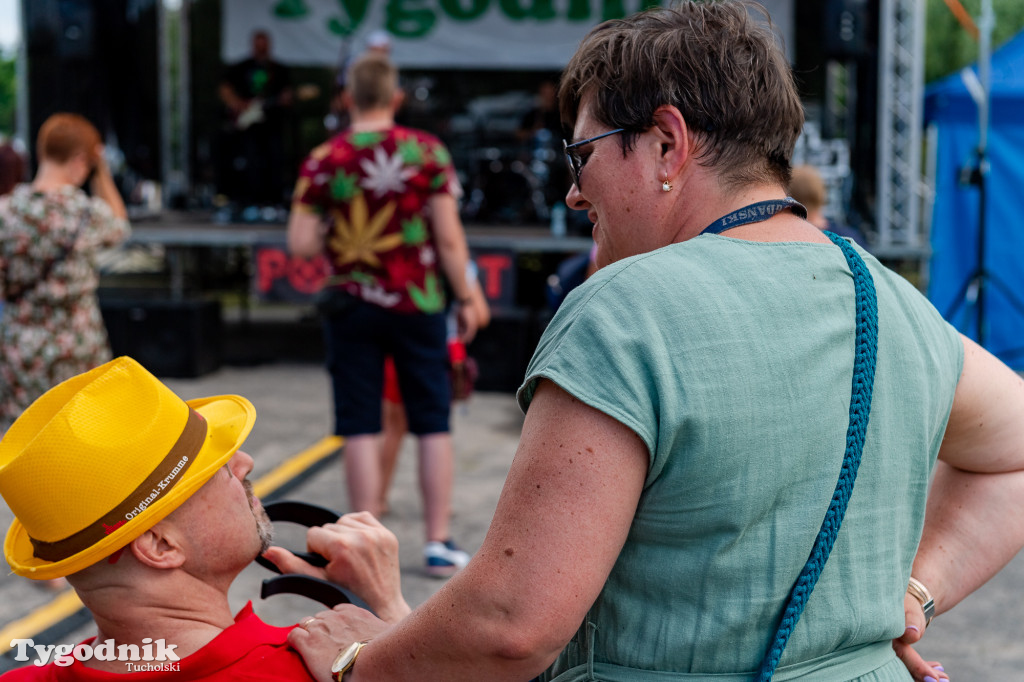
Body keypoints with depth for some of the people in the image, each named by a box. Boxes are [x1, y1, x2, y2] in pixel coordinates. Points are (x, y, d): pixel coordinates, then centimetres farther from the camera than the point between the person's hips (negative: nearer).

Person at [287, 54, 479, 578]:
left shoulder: (323, 160, -4)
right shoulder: (427, 152, -6)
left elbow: (300, 244, -6)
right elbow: (450, 238, -7)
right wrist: (465, 299, 3)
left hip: (351, 307, 0)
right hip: (418, 303, 0)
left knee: (360, 428, 6)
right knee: (432, 424, 9)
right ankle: (439, 543, 11)